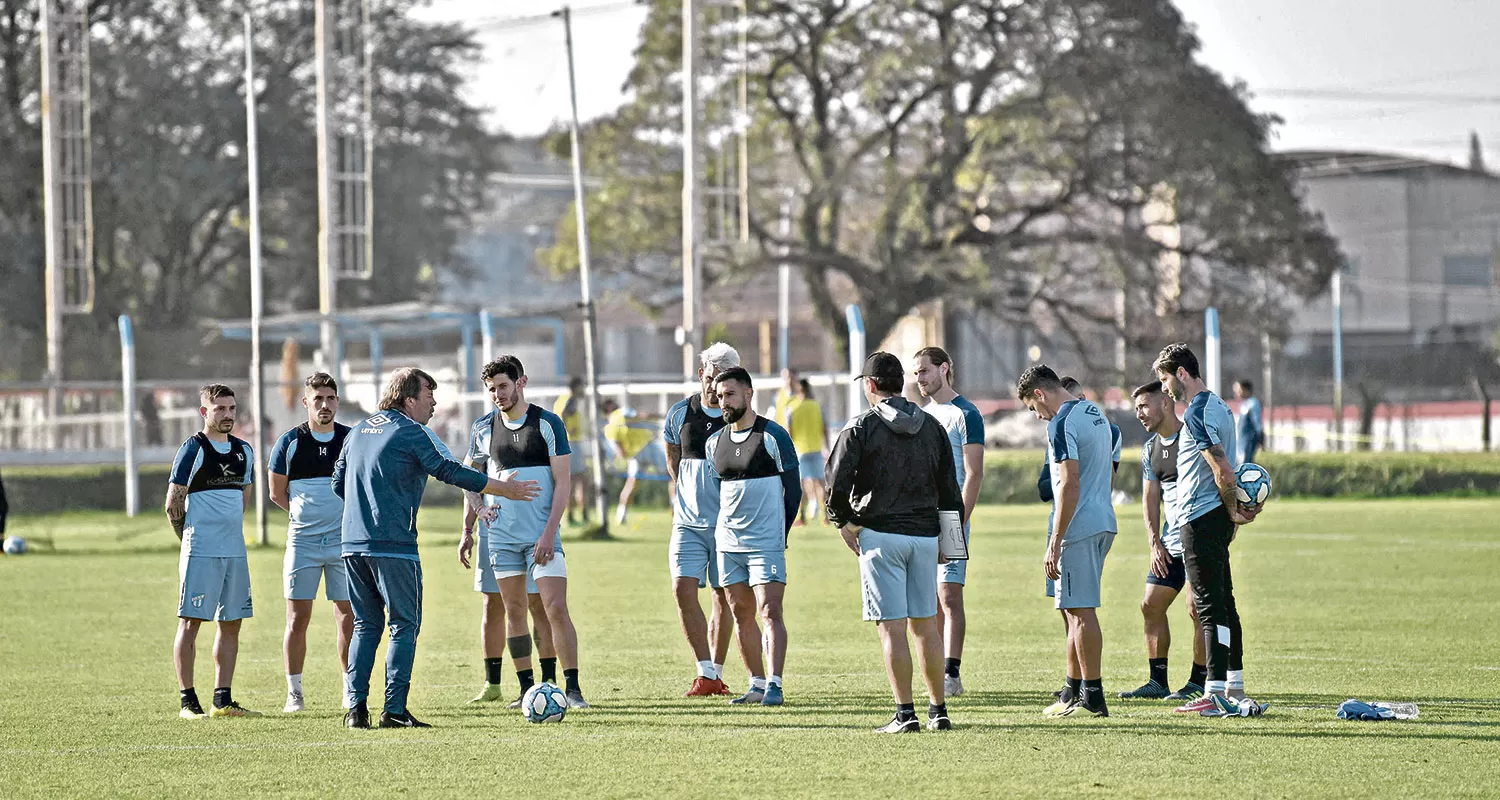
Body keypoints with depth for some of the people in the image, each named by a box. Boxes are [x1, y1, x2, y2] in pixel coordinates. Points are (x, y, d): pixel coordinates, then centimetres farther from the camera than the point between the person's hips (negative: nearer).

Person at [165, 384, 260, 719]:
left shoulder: (243, 451, 12)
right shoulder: (192, 449, -7)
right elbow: (173, 503, -4)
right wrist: (190, 538, 3)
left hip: (235, 551, 7)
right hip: (200, 552, -7)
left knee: (231, 623, 7)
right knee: (190, 622, -4)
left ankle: (223, 700, 13)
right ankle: (188, 701, -2)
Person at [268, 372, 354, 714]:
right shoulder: (289, 442, 0)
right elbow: (277, 493, 11)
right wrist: (305, 513, 9)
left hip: (344, 541, 0)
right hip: (302, 541, 0)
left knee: (348, 617, 0)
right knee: (298, 618, -2)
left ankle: (351, 691, 10)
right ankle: (294, 694, 6)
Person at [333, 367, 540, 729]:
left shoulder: (358, 431, 16)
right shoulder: (411, 433, -5)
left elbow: (338, 484, 21)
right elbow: (451, 472, -10)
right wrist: (505, 489, -3)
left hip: (353, 545, 7)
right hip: (394, 546, -7)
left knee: (366, 625, 12)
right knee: (405, 625, 0)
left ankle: (356, 707, 5)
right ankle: (394, 709, -6)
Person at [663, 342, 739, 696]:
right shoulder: (681, 413, 2)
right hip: (689, 520, 2)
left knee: (725, 597, 3)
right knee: (683, 589, -11)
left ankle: (716, 674, 14)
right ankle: (705, 674, -9)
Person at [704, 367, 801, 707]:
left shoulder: (773, 436, -6)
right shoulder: (714, 442, 11)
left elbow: (793, 489, -2)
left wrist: (779, 532, -3)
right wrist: (722, 531, 12)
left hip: (766, 542, -6)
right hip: (728, 543, 6)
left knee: (770, 611, -12)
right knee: (741, 615, 8)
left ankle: (774, 686, -15)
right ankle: (758, 683, 16)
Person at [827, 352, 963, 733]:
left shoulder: (861, 428, -6)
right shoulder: (932, 427, 10)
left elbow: (837, 483, -10)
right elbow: (949, 488, 12)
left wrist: (843, 521, 5)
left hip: (880, 534, -5)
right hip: (925, 534, 5)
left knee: (892, 626, -5)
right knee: (925, 623, 11)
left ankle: (905, 713, -8)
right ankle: (938, 709, 12)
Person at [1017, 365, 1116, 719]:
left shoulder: (1062, 424, -14)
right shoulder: (1094, 413, 15)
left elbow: (1070, 484, -21)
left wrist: (1055, 542, -20)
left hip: (1078, 527, -10)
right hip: (1103, 522, 10)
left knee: (1081, 611, -5)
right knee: (1075, 610, 16)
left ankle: (1092, 696, -3)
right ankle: (1072, 693, 20)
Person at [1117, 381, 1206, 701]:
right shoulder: (1150, 449, 13)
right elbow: (1150, 498, 14)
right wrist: (1154, 543, 3)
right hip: (1170, 545, 8)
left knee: (1197, 608, -8)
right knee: (1151, 604, 5)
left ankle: (1199, 683, 0)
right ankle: (1157, 682, 11)